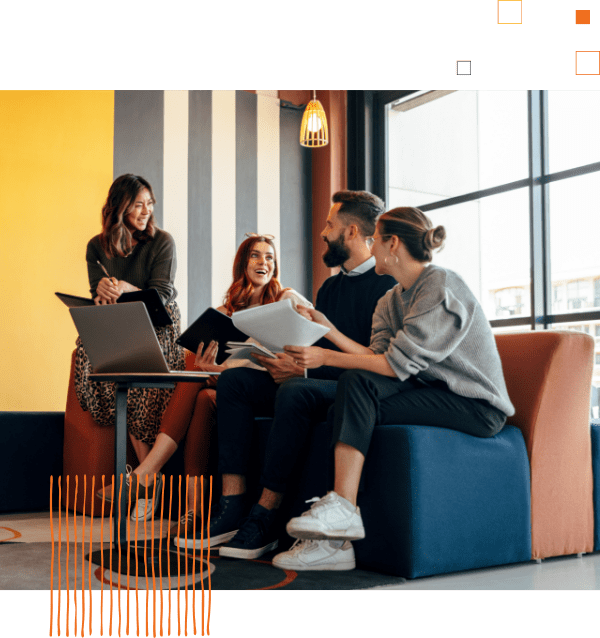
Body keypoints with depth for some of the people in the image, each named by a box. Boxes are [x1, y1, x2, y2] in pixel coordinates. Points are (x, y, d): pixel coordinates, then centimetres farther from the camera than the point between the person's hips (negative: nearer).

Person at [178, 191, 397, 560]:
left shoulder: (387, 283, -7)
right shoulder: (330, 288, 22)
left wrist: (306, 370, -20)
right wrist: (290, 363, -5)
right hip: (320, 383, 9)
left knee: (295, 390, -36)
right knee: (235, 380, -10)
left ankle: (266, 516, -26)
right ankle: (233, 507, -20)